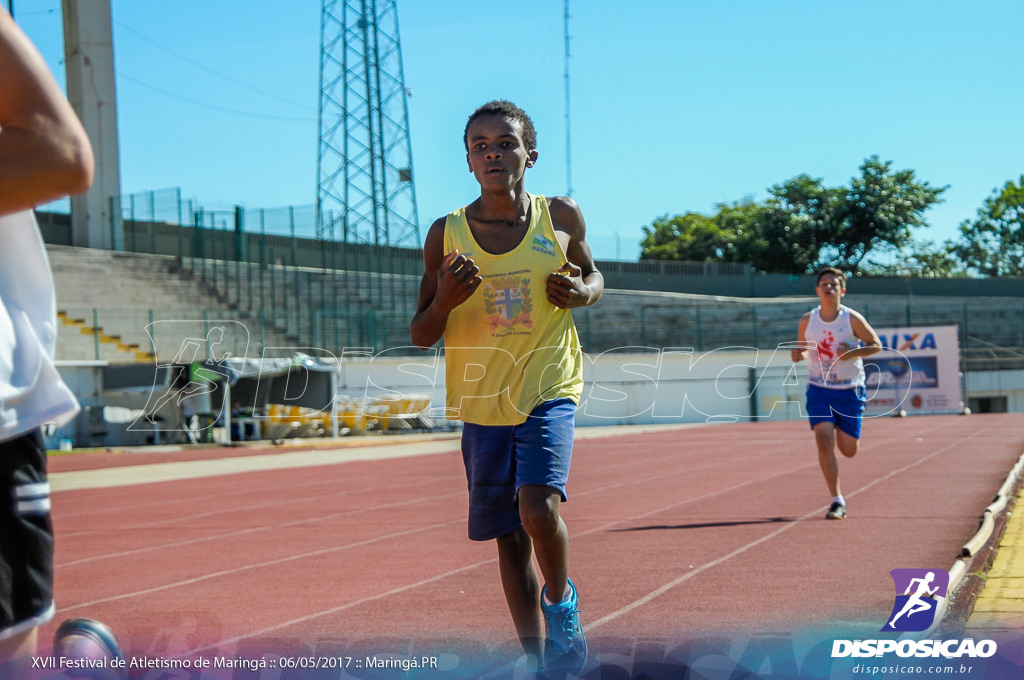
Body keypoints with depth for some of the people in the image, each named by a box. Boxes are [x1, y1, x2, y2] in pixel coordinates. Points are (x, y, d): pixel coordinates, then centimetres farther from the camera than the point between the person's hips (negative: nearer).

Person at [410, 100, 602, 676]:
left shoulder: (562, 218, -2)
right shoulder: (446, 234, -3)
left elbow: (593, 275, 17)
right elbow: (420, 337, 3)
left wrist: (583, 293, -7)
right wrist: (444, 302, -19)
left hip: (550, 389, -2)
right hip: (482, 400, 2)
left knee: (538, 506, -24)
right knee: (509, 539, 8)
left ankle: (561, 597, 8)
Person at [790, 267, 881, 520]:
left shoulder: (852, 319, -9)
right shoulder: (807, 321, -2)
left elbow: (876, 345, -1)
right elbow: (802, 347, 12)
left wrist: (853, 353, -20)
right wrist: (799, 354, -13)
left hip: (849, 390, -1)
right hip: (818, 389, 1)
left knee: (849, 450, 3)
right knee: (824, 438, -19)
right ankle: (837, 501, -11)